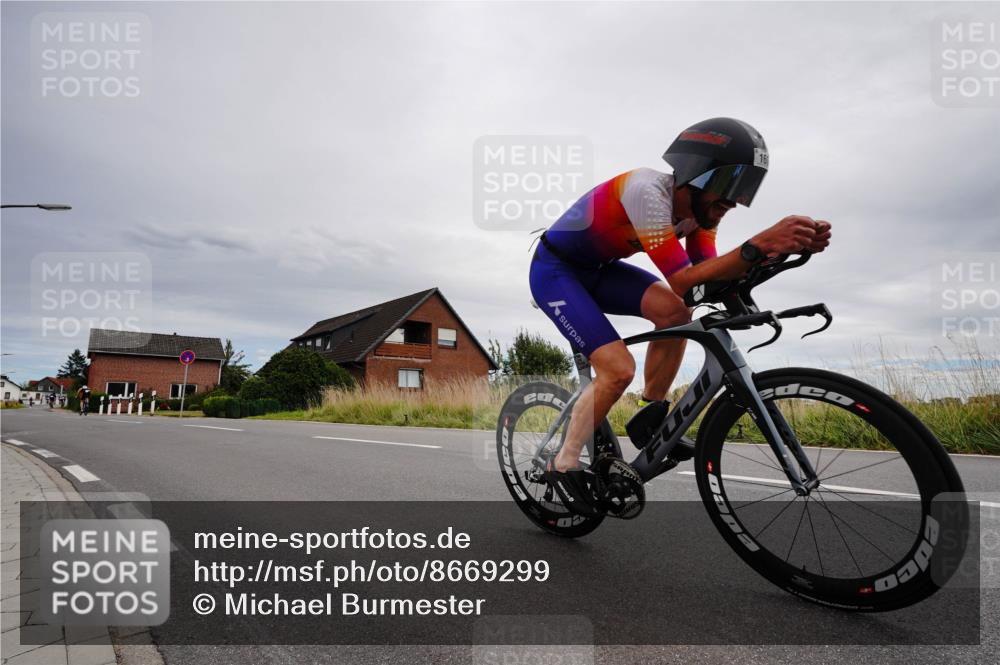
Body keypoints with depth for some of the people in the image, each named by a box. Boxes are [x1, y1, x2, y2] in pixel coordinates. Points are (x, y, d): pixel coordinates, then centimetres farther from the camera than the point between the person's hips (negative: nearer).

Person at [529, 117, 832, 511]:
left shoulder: (699, 206, -6)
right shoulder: (647, 190, -31)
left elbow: (711, 278, -14)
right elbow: (682, 280, -36)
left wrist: (775, 248, -27)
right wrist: (759, 244, -42)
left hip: (596, 269, 7)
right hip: (554, 270, -7)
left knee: (674, 312, -16)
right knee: (619, 369, -19)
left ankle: (650, 417, 2)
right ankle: (563, 466, -2)